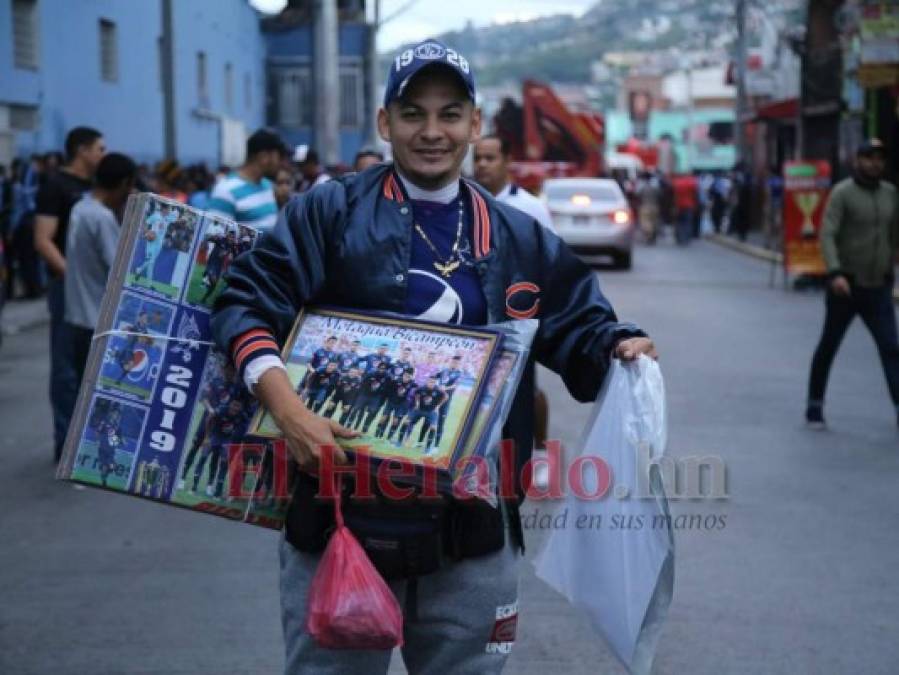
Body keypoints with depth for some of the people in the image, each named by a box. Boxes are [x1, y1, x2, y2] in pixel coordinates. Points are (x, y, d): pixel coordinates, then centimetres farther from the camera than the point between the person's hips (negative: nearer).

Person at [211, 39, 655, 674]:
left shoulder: (521, 240, 10)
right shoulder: (329, 213, -1)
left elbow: (580, 332, 15)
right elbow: (248, 304, -8)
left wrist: (622, 348, -9)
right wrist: (289, 411, -23)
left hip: (473, 535, 3)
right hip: (339, 520, -3)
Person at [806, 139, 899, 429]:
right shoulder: (842, 193, -9)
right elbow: (827, 235, -18)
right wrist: (835, 273, -30)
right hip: (846, 286, -3)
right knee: (828, 347, 10)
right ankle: (815, 405, 24)